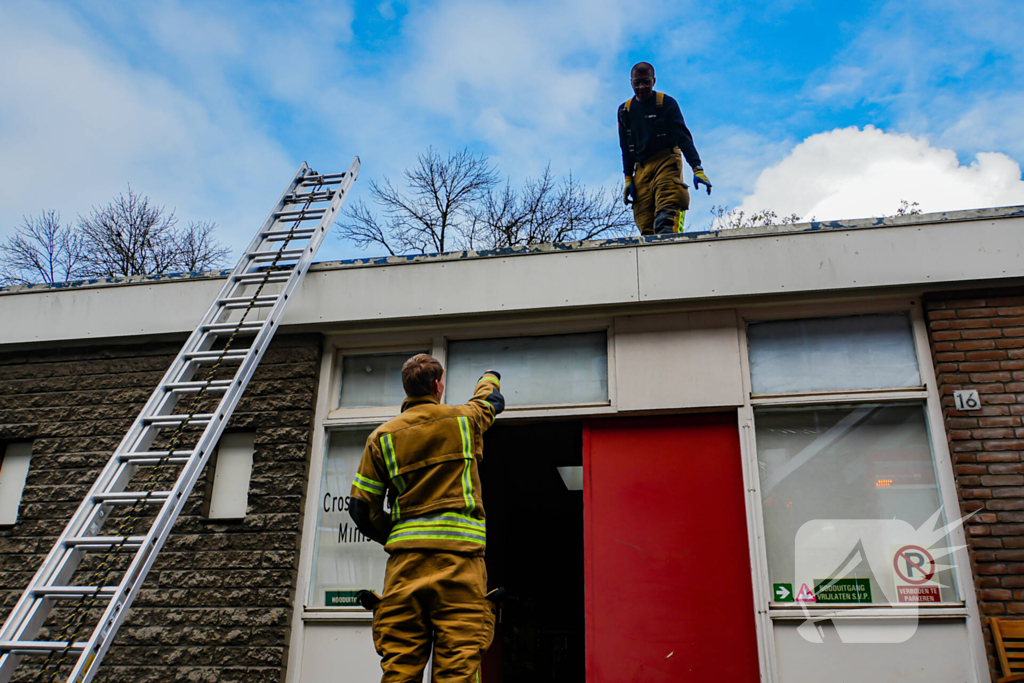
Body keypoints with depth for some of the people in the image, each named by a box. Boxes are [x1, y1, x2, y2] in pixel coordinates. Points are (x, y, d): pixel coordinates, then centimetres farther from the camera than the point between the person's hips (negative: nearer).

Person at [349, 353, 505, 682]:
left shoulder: (382, 436, 10)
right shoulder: (463, 419, 9)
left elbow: (362, 508, 7)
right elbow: (491, 399, 34)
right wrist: (490, 377, 56)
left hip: (406, 558, 2)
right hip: (459, 556, -2)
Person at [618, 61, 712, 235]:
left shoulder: (667, 104, 2)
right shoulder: (625, 111, 14)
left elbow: (684, 137, -5)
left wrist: (697, 169, -16)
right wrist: (628, 179, 7)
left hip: (666, 161, -4)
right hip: (642, 167, 4)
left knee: (667, 212, -25)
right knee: (645, 224, -10)